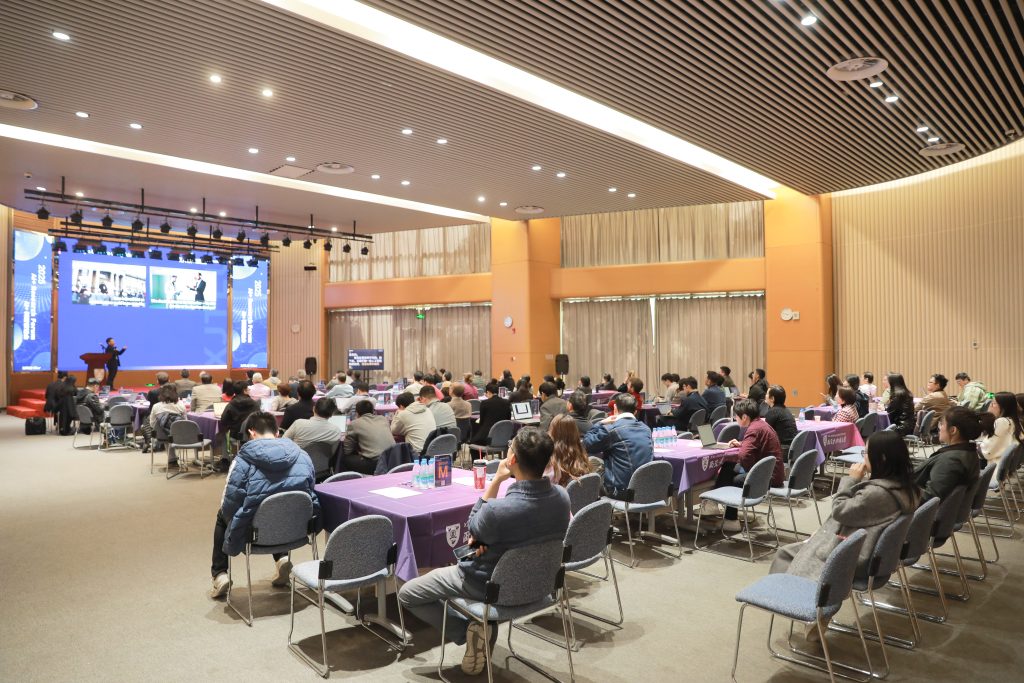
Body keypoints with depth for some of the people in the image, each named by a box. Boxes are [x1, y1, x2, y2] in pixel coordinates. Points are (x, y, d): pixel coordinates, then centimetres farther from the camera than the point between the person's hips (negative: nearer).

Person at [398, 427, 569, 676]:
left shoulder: (499, 509, -35)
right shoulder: (562, 496, -16)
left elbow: (473, 529, -11)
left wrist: (496, 480, -17)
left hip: (493, 585, -5)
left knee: (406, 594, 10)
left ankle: (468, 632, 1)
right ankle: (487, 628, 24)